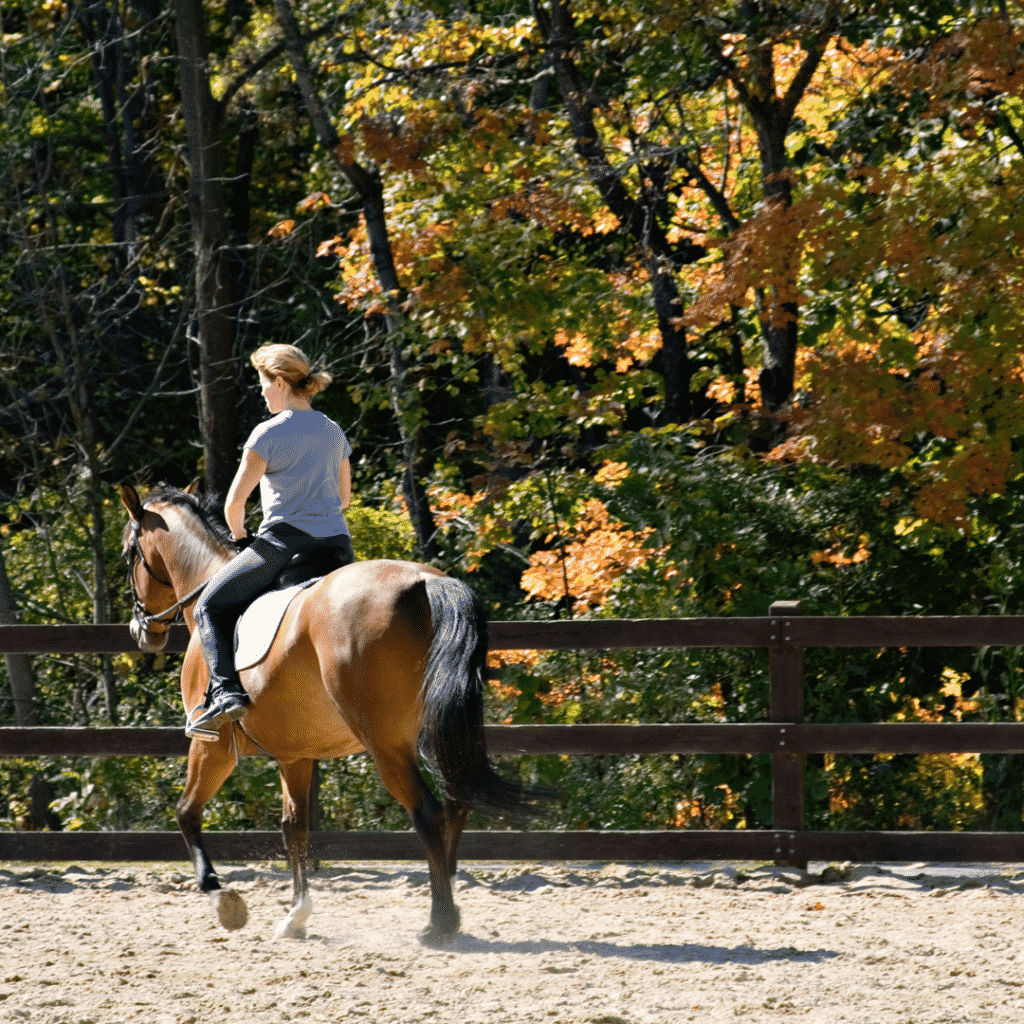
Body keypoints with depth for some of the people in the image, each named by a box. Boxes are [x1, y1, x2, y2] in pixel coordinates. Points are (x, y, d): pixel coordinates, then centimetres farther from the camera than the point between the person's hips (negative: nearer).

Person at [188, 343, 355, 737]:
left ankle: (226, 692, -12)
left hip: (282, 543, -6)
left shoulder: (269, 433, -7)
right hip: (338, 546, 6)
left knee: (210, 605, 7)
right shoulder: (334, 432, 13)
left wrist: (240, 538, 10)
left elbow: (234, 503, -8)